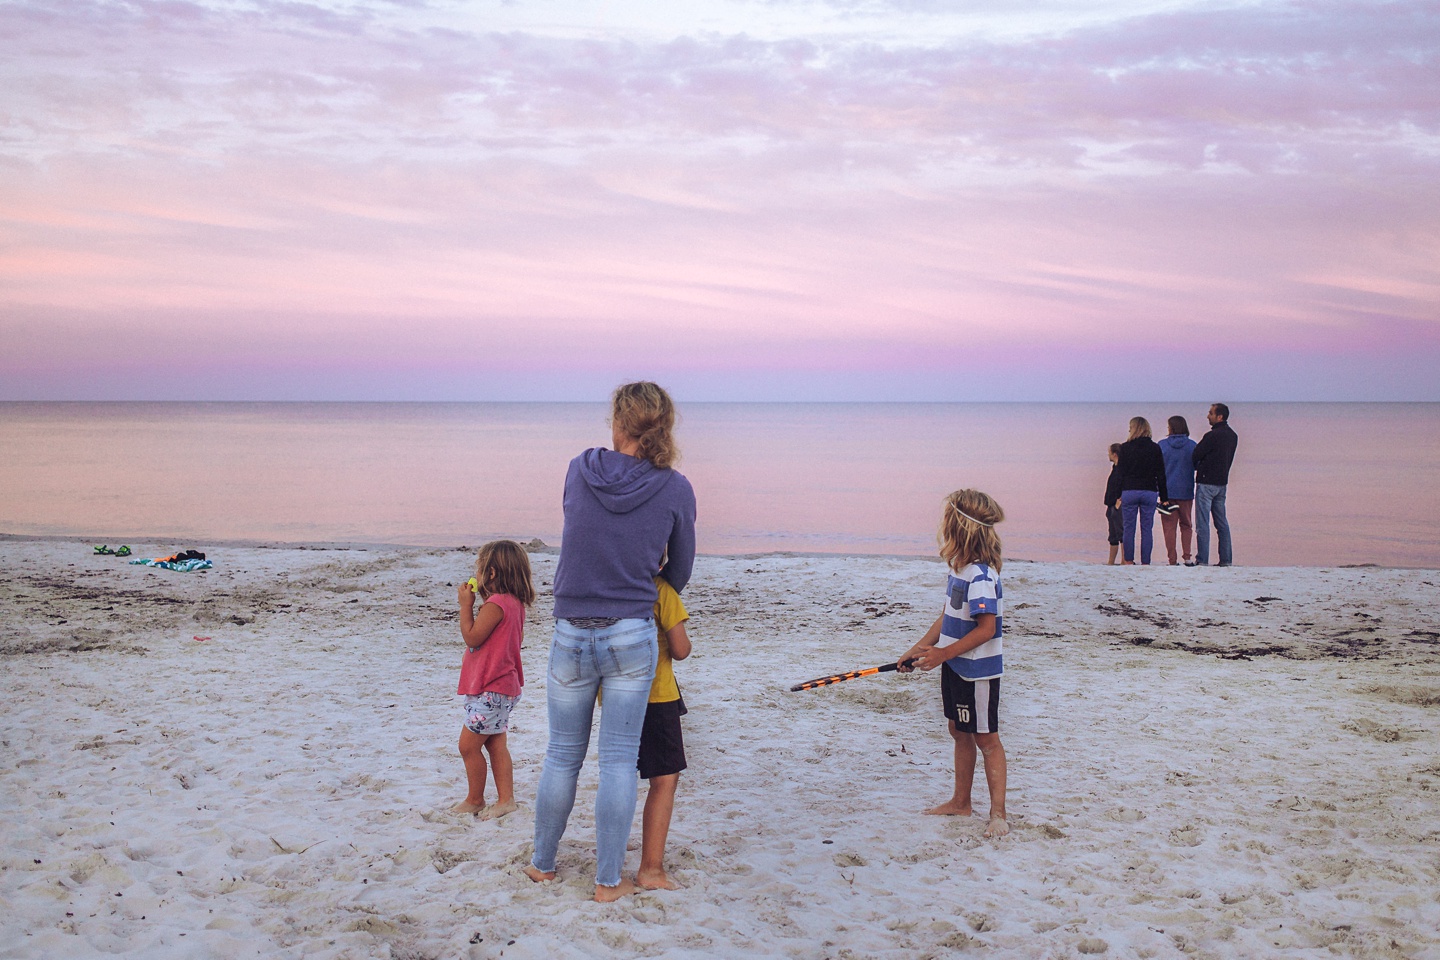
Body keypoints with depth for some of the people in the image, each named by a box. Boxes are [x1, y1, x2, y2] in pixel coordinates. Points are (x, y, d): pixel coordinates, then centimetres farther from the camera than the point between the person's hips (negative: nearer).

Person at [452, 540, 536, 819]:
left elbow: (472, 637, -20)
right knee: (495, 744, 14)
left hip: (491, 690, -10)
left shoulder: (495, 604, -21)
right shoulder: (514, 602, 10)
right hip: (502, 686, 10)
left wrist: (466, 605, -11)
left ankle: (475, 800, 10)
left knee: (469, 744, -1)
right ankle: (505, 799, 16)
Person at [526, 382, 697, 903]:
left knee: (562, 756, 15)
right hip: (633, 637, -1)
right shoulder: (676, 489, -6)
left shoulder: (580, 470, -4)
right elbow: (679, 572, 5)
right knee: (619, 760, 6)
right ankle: (609, 879, 12)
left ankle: (542, 863, 30)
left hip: (571, 637, 1)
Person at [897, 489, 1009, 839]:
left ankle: (998, 814, 8)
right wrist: (917, 650, 12)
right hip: (955, 666, 9)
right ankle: (960, 802, 31)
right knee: (960, 732, 18)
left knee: (986, 738, 0)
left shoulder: (980, 576, -24)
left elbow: (987, 629, -25)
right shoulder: (959, 569, 5)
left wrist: (943, 653, -24)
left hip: (979, 671, -9)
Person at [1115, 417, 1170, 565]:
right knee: (1147, 528, 4)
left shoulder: (1125, 448, -2)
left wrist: (1118, 495, 3)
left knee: (1129, 528, 5)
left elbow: (1120, 473, -1)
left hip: (1129, 492, -1)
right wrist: (1164, 497, 8)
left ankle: (1128, 561, 5)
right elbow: (1161, 475, 5)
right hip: (1150, 491, 1)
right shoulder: (1155, 448, 3)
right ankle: (1145, 562, 3)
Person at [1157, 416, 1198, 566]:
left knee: (1169, 526, 3)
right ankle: (1187, 556, 4)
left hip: (1167, 491, -1)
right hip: (1186, 491, 1)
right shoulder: (1192, 445, -2)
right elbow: (1197, 465, 6)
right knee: (1186, 525, 14)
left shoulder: (1162, 445, -5)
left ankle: (1172, 560, 0)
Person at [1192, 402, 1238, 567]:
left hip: (1206, 482, -8)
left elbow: (1195, 456, -11)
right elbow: (1228, 459, 14)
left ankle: (1202, 560, -7)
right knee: (1222, 522, 12)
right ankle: (1226, 559, 13)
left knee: (1202, 524, -6)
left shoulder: (1212, 436, -17)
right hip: (1222, 482, 8)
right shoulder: (1232, 436, 10)